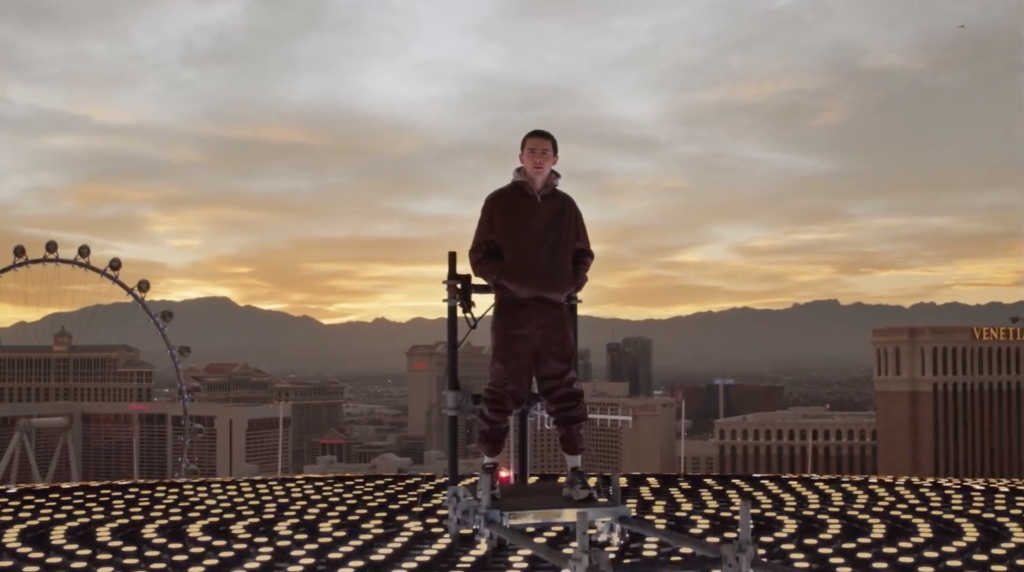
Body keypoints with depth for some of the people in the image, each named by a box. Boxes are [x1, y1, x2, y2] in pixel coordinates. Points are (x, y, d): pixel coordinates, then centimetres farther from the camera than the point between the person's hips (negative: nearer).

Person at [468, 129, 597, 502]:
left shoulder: (565, 206, 10)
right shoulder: (499, 202, 2)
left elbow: (583, 254, 18)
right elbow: (480, 256, 1)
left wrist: (573, 282, 1)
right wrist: (506, 278, -15)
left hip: (554, 310, 3)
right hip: (512, 309, -2)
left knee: (565, 394, 2)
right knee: (503, 393, 0)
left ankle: (575, 473, 7)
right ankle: (489, 470, 13)